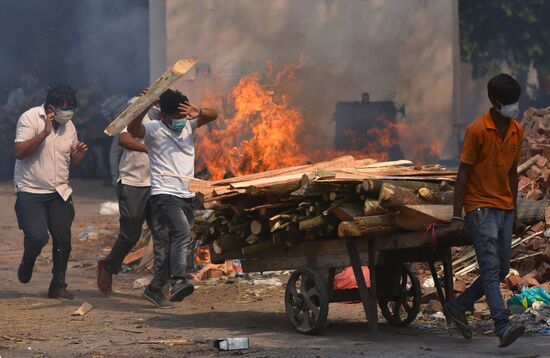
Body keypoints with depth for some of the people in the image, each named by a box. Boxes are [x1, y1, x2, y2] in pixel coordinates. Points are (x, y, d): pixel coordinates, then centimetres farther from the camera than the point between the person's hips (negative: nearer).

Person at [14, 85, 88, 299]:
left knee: (63, 240, -1)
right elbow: (19, 151, -19)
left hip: (59, 192, 5)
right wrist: (44, 133, -26)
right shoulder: (30, 118, -9)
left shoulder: (68, 126, 9)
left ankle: (58, 286, 13)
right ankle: (27, 263, 15)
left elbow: (74, 160, 17)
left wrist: (80, 153, -7)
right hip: (31, 191, -5)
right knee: (37, 236, -18)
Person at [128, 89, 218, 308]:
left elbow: (213, 115, 7)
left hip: (186, 196, 7)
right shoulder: (154, 130, -5)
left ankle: (155, 288, 23)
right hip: (164, 194, -7)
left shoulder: (188, 125, 13)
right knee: (182, 232, -28)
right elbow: (132, 129, -23)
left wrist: (198, 113, -16)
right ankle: (178, 281, -40)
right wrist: (145, 107, -39)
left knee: (177, 243, 10)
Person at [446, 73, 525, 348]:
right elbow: (463, 174, -10)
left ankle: (458, 307, 24)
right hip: (480, 208, -7)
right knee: (491, 268, -14)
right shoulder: (477, 130, -12)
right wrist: (457, 217, -11)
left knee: (501, 270, 8)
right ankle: (503, 327, -21)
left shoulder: (517, 131, 7)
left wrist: (513, 209, 18)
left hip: (504, 209, 7)